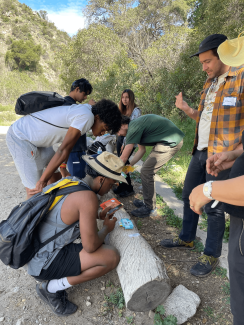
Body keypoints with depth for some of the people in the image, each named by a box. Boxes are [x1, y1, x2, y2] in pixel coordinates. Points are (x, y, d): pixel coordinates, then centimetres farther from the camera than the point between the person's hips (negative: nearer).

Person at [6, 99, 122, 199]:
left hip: (35, 137, 10)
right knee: (35, 190, -10)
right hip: (20, 138, -9)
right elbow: (63, 150, -25)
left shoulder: (84, 110, 4)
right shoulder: (86, 117, -25)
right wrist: (42, 181, -19)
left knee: (56, 175, 10)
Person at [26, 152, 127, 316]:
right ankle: (51, 287, -1)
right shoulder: (88, 197, -26)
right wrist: (107, 228, -2)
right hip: (43, 262, -9)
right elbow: (90, 246, -21)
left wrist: (97, 216, 16)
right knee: (112, 257, -14)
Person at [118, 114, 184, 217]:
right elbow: (141, 150, 20)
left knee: (146, 172, -8)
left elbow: (124, 157, -12)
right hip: (173, 139, 10)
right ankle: (148, 202, 25)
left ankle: (150, 208, 4)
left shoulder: (133, 128, -16)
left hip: (172, 142, -10)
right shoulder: (136, 125, 15)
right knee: (147, 170, 13)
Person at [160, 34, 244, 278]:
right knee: (189, 197, 15)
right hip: (200, 151, 8)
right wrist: (187, 110, 3)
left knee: (213, 207, 0)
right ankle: (186, 239, 34)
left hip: (221, 156, -8)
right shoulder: (210, 83, 15)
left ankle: (212, 255, 20)